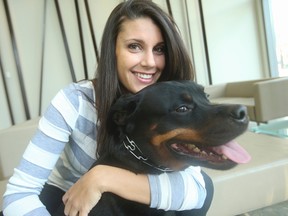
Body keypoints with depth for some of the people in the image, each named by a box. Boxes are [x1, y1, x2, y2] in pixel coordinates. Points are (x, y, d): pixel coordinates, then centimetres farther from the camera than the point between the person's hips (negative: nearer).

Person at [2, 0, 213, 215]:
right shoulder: (75, 101, -28)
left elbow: (196, 189, -33)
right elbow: (19, 193, -27)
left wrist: (104, 177, -41)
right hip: (65, 198, 0)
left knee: (204, 184, -21)